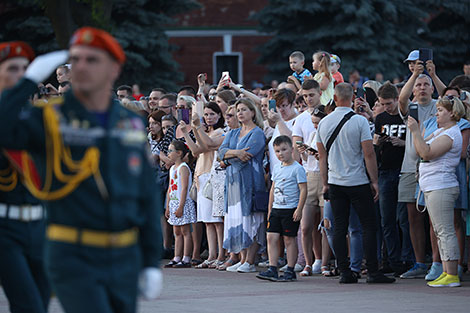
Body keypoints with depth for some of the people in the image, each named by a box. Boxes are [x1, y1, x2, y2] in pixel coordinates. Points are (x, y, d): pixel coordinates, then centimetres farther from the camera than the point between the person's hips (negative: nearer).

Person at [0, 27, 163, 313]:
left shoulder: (131, 125, 8)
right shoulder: (50, 120, -6)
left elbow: (147, 198, 12)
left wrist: (152, 263, 8)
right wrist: (31, 79, -23)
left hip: (124, 260, 5)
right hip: (72, 260, -5)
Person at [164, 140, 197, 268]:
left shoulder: (183, 168, -12)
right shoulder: (172, 169, 16)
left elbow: (184, 188, -18)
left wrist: (181, 207, -22)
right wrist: (168, 207, 16)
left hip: (183, 203, -9)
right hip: (173, 203, 9)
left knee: (185, 231, -6)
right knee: (177, 232, 9)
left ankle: (186, 259, -6)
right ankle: (177, 258, 12)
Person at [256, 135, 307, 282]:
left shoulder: (297, 168, -8)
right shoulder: (277, 168, 13)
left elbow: (303, 190, -11)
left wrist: (299, 209, -16)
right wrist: (270, 208, 19)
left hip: (290, 209, -7)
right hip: (276, 209, 7)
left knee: (289, 239, -2)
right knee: (272, 237, -1)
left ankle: (290, 271, 4)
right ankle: (272, 269, 0)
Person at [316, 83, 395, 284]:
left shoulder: (324, 123, 4)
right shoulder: (359, 122, -9)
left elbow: (323, 156, 10)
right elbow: (369, 154, -11)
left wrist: (325, 184, 17)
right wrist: (374, 181, -3)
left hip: (335, 184, 4)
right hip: (358, 182, -4)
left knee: (339, 228, 5)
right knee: (369, 227, 1)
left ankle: (345, 272, 3)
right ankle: (372, 272, -3)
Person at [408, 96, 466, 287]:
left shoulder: (451, 134, -13)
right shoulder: (441, 131, 20)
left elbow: (427, 153, -21)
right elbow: (420, 150, 22)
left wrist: (415, 131, -17)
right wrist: (415, 131, 13)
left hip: (441, 187, -11)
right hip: (432, 188, 11)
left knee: (445, 232, -11)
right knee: (441, 232, 11)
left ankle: (452, 276, -13)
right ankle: (446, 273, 13)